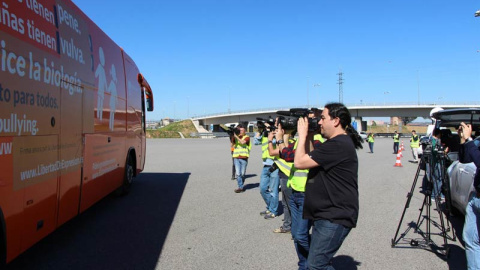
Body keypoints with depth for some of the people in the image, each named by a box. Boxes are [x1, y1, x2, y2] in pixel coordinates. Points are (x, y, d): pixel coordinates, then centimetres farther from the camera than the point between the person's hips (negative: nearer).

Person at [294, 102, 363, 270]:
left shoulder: (338, 145, -20)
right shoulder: (338, 142, 14)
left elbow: (300, 162, -20)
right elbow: (309, 159, 19)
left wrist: (302, 134, -8)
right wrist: (308, 136, 9)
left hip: (335, 218, -11)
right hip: (327, 214, 11)